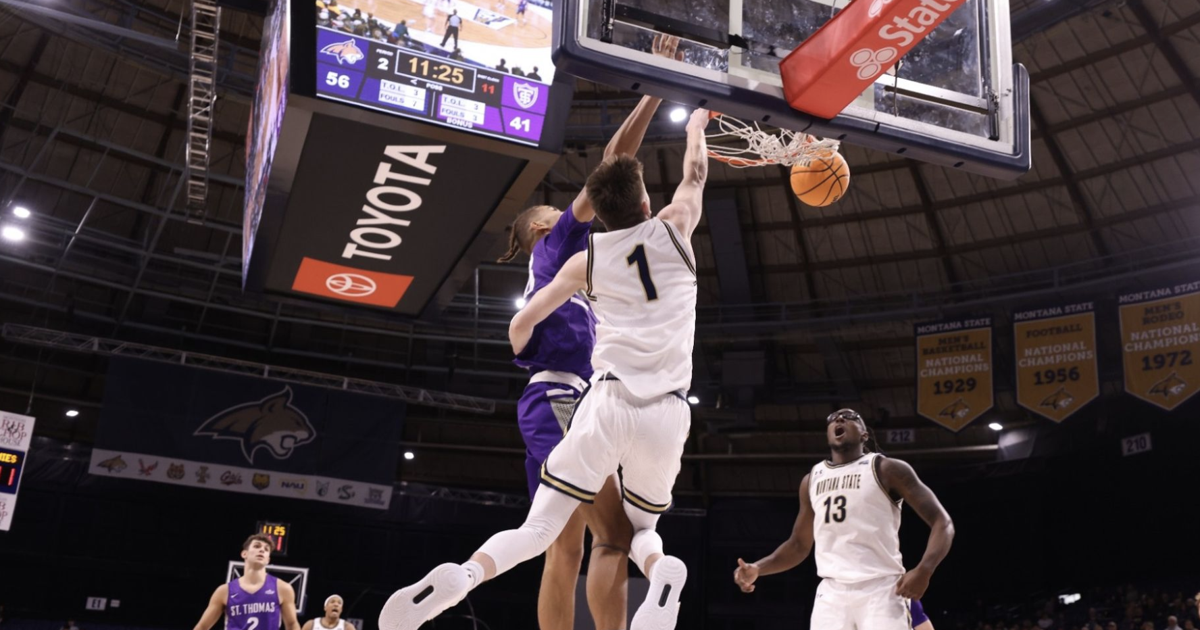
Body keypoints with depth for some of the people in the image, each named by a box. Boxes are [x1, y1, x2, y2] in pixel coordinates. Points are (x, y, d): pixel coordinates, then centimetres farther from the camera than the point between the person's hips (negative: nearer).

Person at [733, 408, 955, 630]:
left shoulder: (887, 469, 1)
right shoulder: (812, 480, 17)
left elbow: (942, 522, -3)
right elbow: (799, 545, 24)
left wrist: (924, 570, -21)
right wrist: (757, 569, 6)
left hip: (880, 590, -5)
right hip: (831, 594, 5)